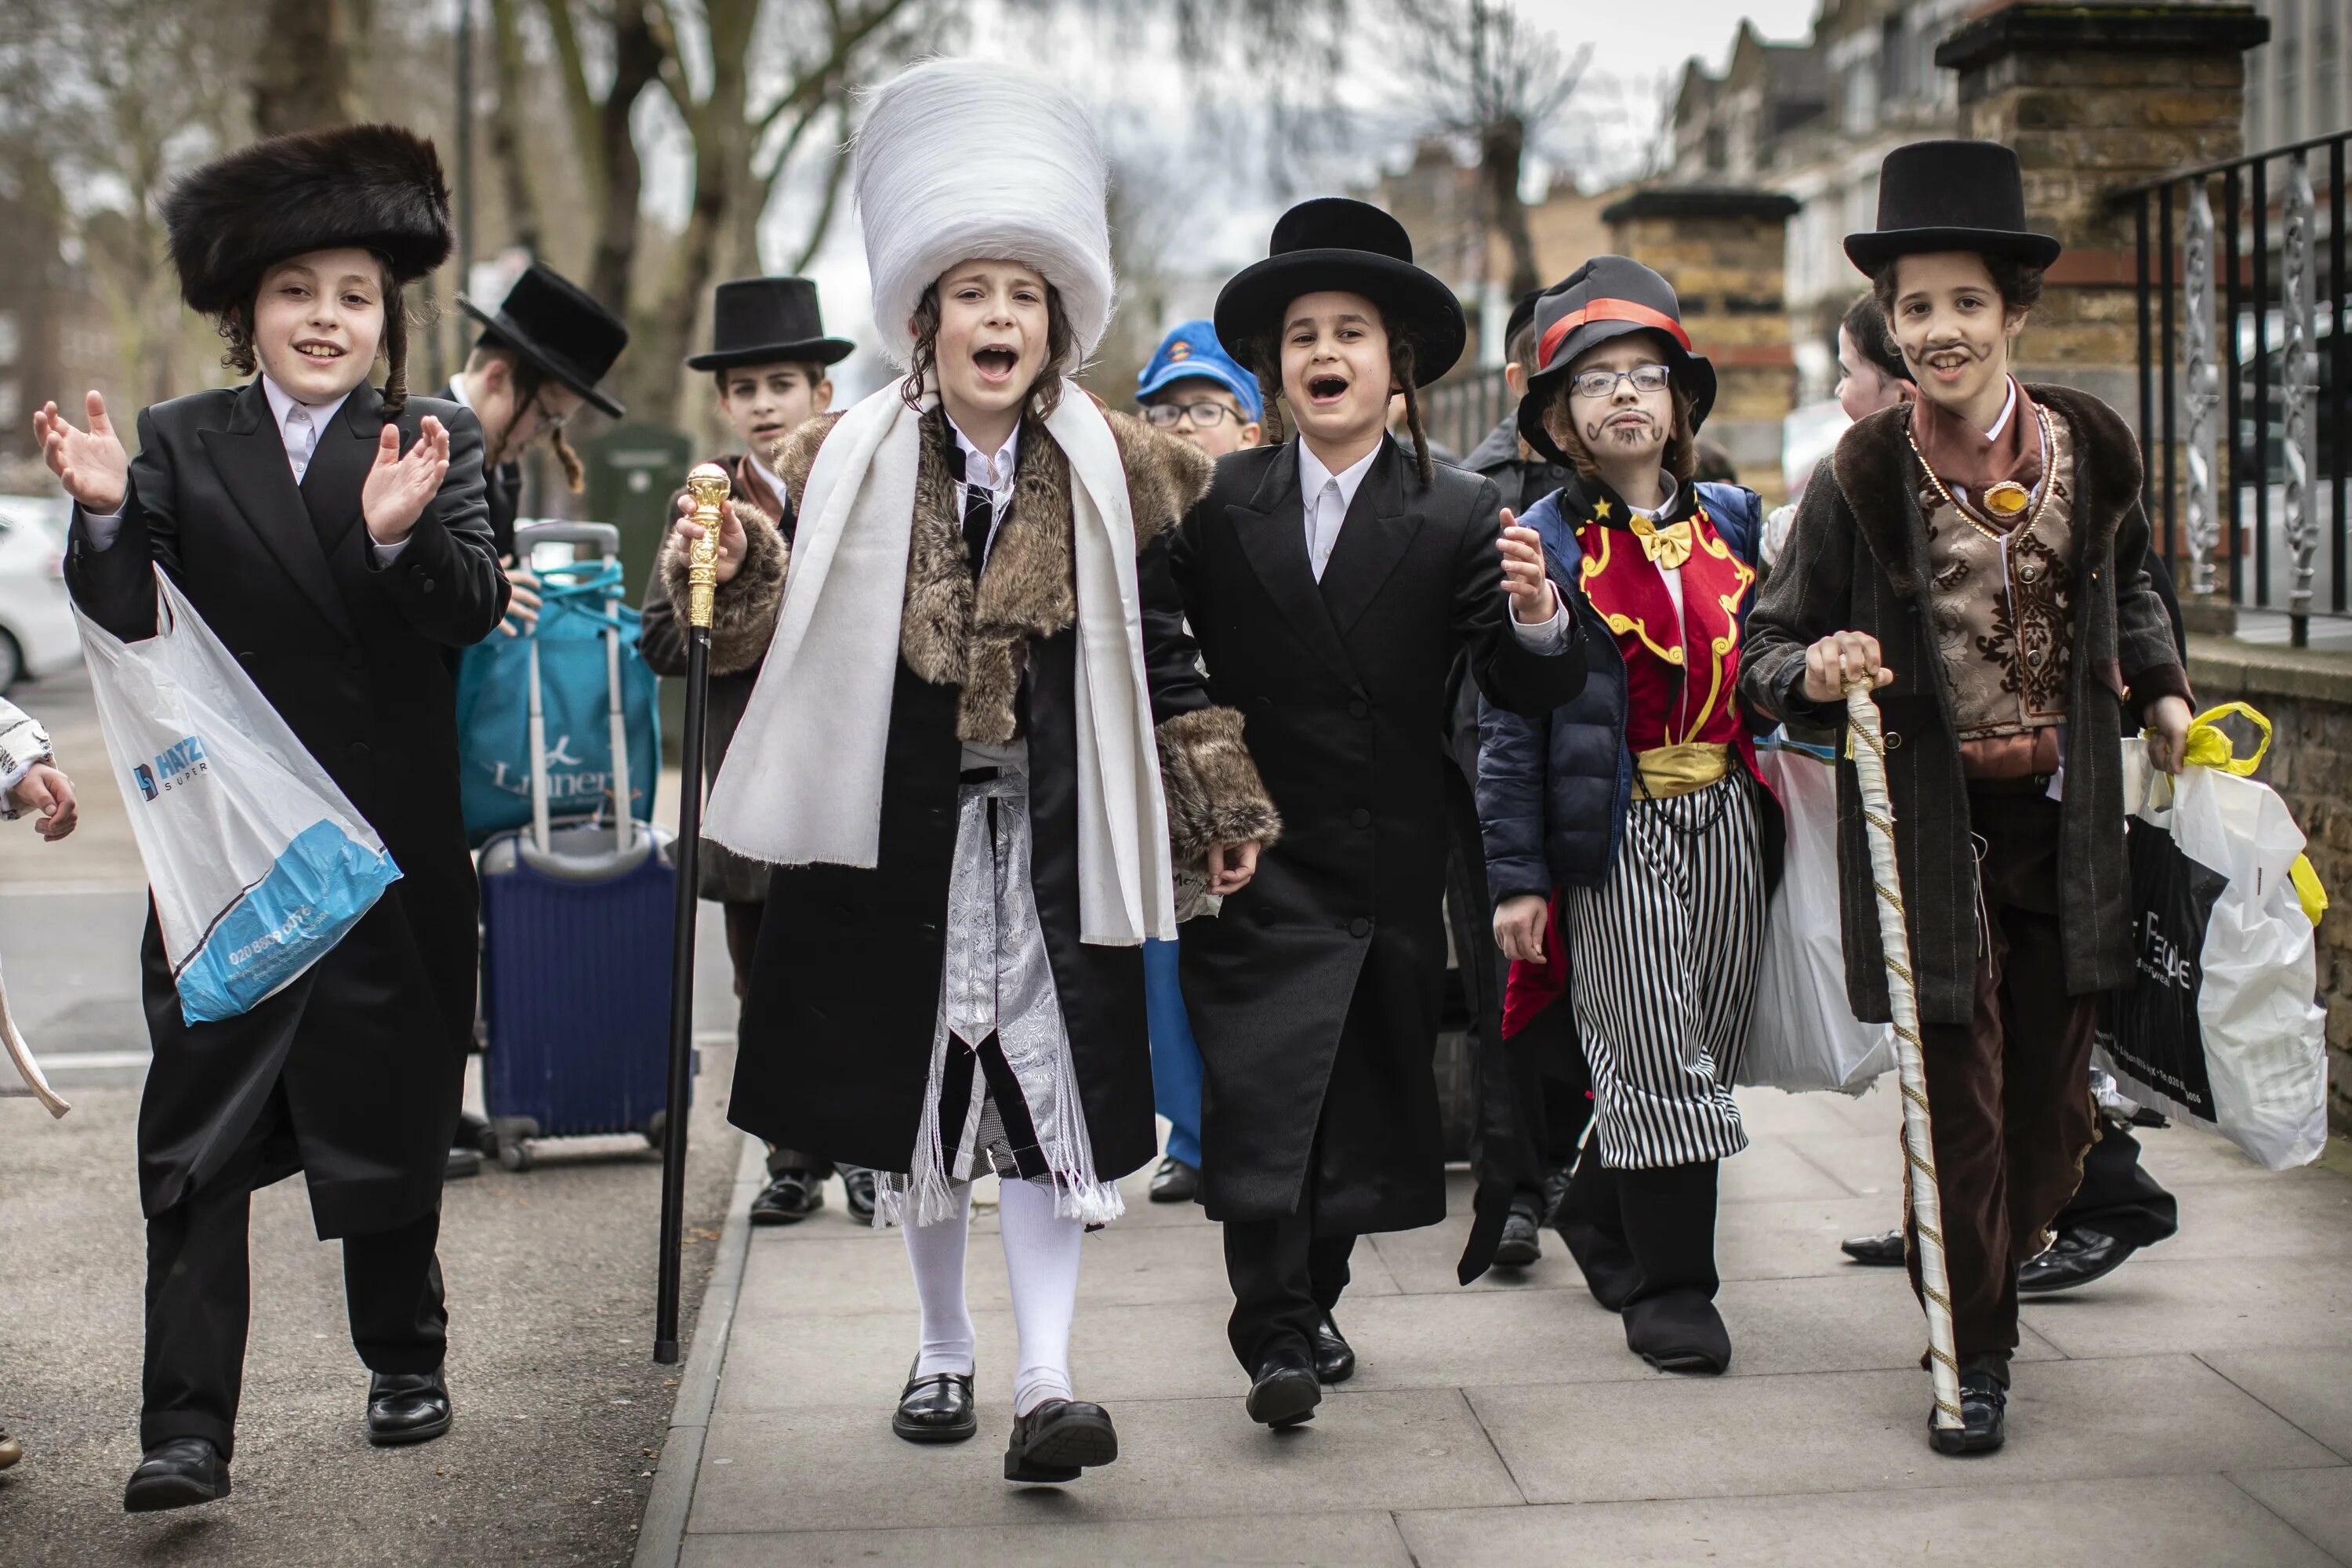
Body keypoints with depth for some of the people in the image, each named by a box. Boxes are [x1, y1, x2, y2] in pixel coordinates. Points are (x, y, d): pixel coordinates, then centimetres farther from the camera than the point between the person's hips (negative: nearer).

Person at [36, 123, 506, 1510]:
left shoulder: (437, 445, 1)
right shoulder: (183, 445, 5)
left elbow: (472, 613, -13)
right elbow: (123, 623, -1)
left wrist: (403, 530, -32)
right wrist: (106, 516, -20)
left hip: (393, 846, 0)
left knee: (393, 1113, 14)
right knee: (198, 1138, -3)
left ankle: (405, 1361, 33)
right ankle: (189, 1429, 1)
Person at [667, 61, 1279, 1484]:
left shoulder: (1115, 473, 2)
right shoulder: (851, 466, 2)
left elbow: (1166, 658, 5)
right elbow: (796, 629, -1)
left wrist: (1221, 806, 3)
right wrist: (737, 572, -20)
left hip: (1057, 829, -1)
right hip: (901, 828, 1)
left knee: (1053, 1086, -6)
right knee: (915, 1086, 11)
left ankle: (1047, 1379, -3)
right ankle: (943, 1351, 28)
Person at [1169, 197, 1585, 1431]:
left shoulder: (1458, 517, -1)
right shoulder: (1219, 504, 0)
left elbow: (1519, 687, -7)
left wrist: (1536, 621, -27)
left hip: (1388, 864, 2)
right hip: (1256, 860, -1)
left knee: (1365, 1096, 12)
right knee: (1261, 1094, -10)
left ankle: (1316, 1295, 31)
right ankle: (1275, 1335, -5)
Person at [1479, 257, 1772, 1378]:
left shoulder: (1729, 520, 10)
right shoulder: (1545, 547, -4)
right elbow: (1510, 721, -5)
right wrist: (1516, 877, -9)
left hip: (1728, 819, 5)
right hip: (1617, 829, -5)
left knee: (1704, 1052, 11)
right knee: (1655, 1062, -5)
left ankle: (1600, 1210, 34)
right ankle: (1671, 1288, 7)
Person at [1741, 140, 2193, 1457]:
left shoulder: (2093, 448, 1)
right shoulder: (1865, 476, -7)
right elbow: (1770, 653, -2)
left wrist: (2161, 688, 10)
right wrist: (1816, 670, -23)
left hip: (2065, 819, 3)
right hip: (1928, 820, -3)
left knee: (2056, 1094, 10)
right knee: (1961, 1093, -1)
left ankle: (1997, 1275, 36)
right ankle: (1976, 1351, 14)